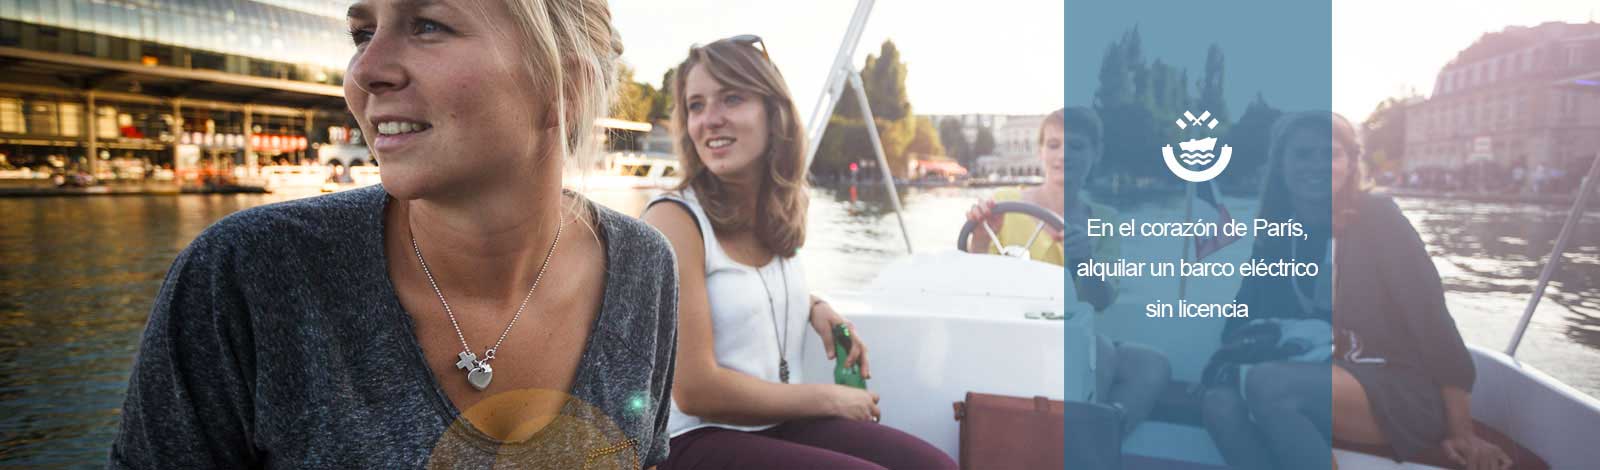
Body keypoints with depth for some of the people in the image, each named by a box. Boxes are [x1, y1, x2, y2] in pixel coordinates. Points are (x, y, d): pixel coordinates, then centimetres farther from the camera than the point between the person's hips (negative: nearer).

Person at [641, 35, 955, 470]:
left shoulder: (779, 210, 4)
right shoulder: (675, 219, -15)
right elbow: (695, 389, -18)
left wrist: (816, 307, 5)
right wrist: (828, 399, -10)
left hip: (782, 423, 6)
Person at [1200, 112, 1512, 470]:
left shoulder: (1375, 217, -6)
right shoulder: (1277, 237, 8)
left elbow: (1431, 317, -9)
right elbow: (1244, 318, 9)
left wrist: (1460, 431, -12)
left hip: (1405, 393, -4)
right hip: (1330, 378, 5)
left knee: (1267, 383, -33)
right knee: (1220, 399, -25)